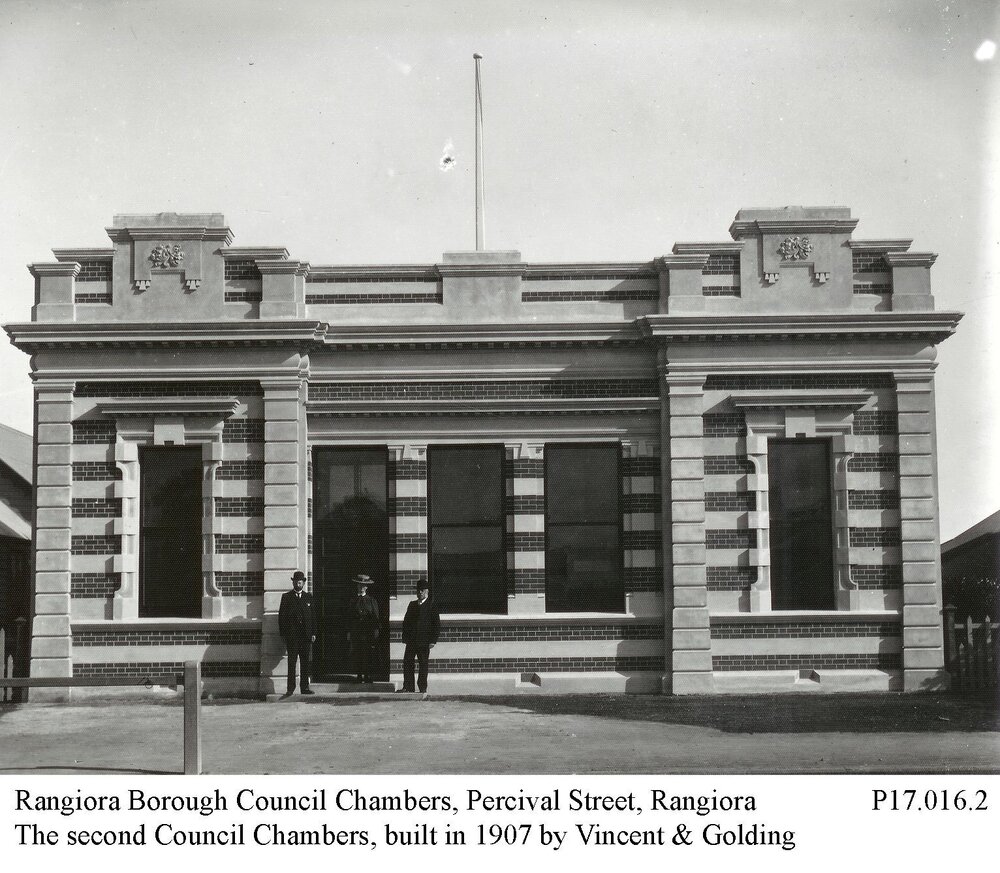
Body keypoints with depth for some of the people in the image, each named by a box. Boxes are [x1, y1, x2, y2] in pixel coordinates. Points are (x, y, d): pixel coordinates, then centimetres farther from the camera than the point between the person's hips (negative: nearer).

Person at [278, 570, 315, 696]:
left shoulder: (308, 597, 13)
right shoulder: (286, 597, 6)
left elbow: (313, 616, 11)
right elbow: (281, 616, 2)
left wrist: (313, 633, 3)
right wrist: (283, 634, -5)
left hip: (306, 635, 3)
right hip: (292, 635, -3)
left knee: (305, 662, 4)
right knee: (291, 662, -4)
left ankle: (305, 687, 9)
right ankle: (290, 688, -3)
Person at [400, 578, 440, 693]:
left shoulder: (431, 607, -1)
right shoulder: (412, 605, 14)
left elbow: (437, 625, -3)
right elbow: (406, 621, 16)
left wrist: (433, 640, -9)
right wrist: (405, 637, 5)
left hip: (424, 642, -4)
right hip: (411, 641, 4)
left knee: (423, 665, 1)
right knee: (407, 662, 0)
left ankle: (422, 687, 10)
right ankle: (408, 687, 5)